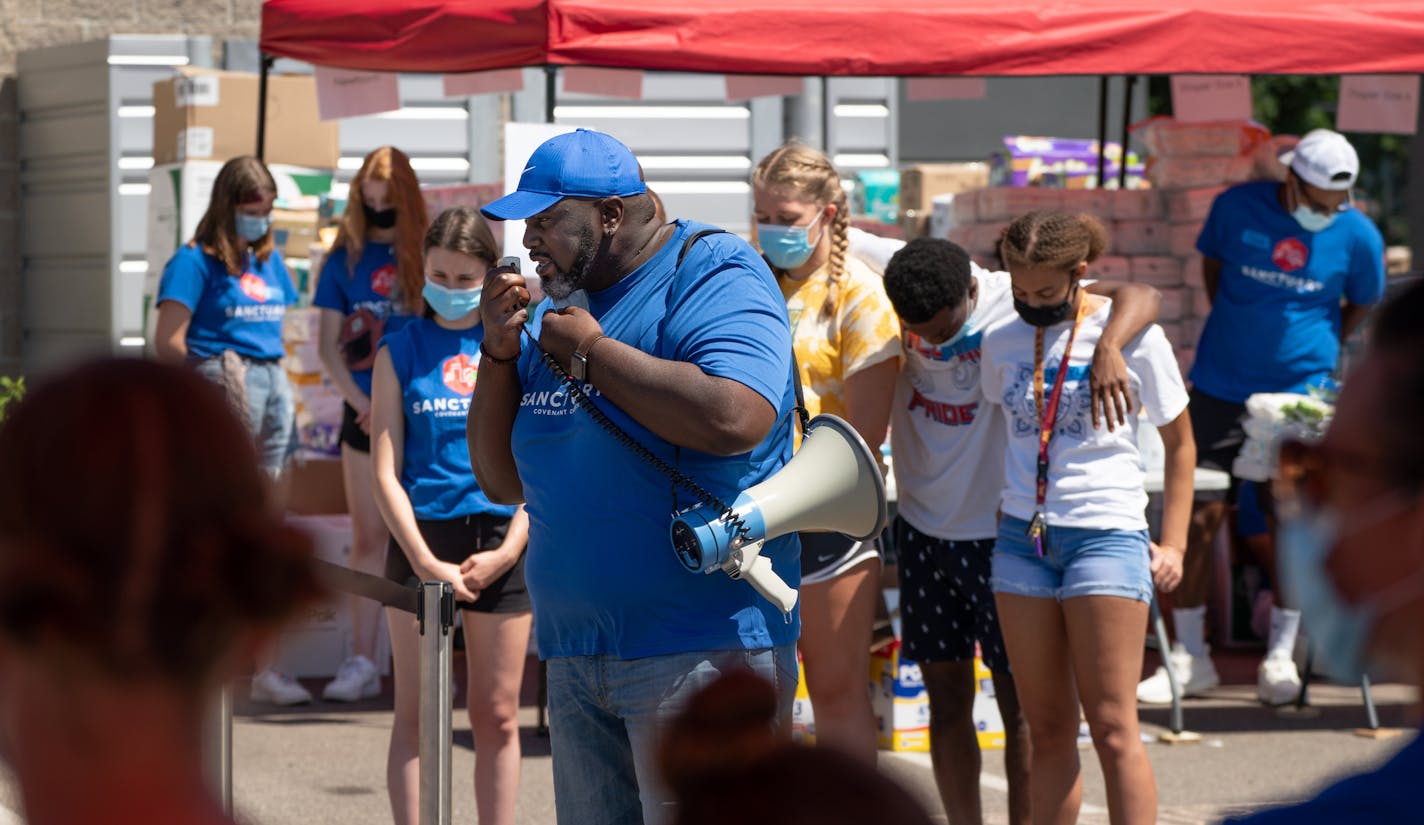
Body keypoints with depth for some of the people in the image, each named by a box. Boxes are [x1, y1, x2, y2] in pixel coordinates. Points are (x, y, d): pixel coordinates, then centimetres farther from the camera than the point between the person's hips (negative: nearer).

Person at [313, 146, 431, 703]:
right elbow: (328, 345, 4)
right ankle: (361, 663, 4)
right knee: (368, 539, 2)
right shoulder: (345, 259, 6)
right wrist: (362, 404, -7)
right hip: (367, 415, 1)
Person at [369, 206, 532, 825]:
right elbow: (385, 472, 0)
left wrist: (508, 551, -8)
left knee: (498, 716, 5)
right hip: (423, 541, -1)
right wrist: (426, 561, -10)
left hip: (502, 546, 1)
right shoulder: (402, 349, 4)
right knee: (416, 715, 1)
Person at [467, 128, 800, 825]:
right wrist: (499, 351, 2)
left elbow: (735, 419, -27)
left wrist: (590, 350, -15)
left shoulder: (711, 272, -7)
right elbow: (504, 481, 17)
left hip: (700, 645, -8)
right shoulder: (557, 305, 16)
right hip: (575, 653, 8)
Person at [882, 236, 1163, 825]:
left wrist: (1108, 347, -45)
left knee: (1020, 707, 0)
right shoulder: (896, 294, -7)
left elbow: (1139, 297, -22)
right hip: (923, 529, 4)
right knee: (946, 701, 9)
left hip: (1004, 533, -4)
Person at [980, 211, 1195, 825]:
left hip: (1107, 534, -4)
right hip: (1021, 537, 4)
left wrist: (1172, 545, 1)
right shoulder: (1002, 343, 7)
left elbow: (1179, 443, 5)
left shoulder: (1133, 336, -4)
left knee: (1112, 726, -8)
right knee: (1047, 730, 5)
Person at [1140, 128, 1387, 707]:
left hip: (1301, 393, 0)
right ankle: (1189, 658, 5)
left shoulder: (1358, 237, -6)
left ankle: (1280, 655, 11)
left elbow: (1360, 306, 12)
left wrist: (1317, 351, 8)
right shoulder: (1238, 207, -6)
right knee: (1197, 517, -4)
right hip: (1222, 389, 0)